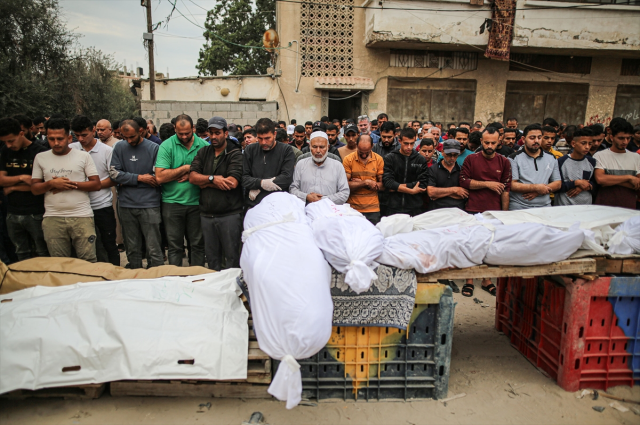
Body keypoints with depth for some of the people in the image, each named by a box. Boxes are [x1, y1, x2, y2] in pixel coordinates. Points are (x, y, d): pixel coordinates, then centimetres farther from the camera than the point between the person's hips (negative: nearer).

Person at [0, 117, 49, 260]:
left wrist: (12, 188, -3)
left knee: (43, 254, 4)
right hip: (13, 213, 5)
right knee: (21, 255, 14)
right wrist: (21, 177, -14)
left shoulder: (39, 152, -8)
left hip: (35, 214, -5)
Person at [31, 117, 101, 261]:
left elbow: (96, 184, -1)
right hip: (53, 219, 2)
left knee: (88, 262, -1)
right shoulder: (40, 158, 10)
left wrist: (71, 184, -11)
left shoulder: (83, 156, 4)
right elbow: (34, 189, 9)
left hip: (82, 217, -2)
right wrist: (52, 184, -9)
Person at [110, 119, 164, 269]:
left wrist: (127, 180, -4)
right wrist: (139, 178, -9)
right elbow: (114, 173, 1)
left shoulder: (154, 147, 0)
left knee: (154, 249, -4)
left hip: (149, 205, -3)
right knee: (132, 249, 12)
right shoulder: (119, 148, 9)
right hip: (126, 206, 3)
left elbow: (158, 177, -7)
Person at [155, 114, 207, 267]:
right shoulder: (167, 146, -3)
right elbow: (160, 177, -12)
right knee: (175, 246, 6)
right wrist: (186, 168, -10)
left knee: (198, 244, 9)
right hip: (173, 202, -1)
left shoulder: (204, 145, 3)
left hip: (196, 202, 2)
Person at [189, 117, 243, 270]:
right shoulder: (203, 152, 12)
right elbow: (192, 177, 0)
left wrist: (204, 182, -6)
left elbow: (232, 183, -17)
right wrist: (213, 178, -16)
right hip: (207, 215, 5)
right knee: (211, 257, 14)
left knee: (231, 258, 1)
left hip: (229, 215, -5)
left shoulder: (235, 154, -4)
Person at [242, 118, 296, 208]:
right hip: (253, 205, 2)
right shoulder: (250, 150, 9)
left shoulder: (286, 150, 1)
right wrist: (261, 183, -16)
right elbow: (243, 178, 4)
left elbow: (287, 178, -10)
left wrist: (257, 188, -10)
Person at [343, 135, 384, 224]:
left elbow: (382, 184, 1)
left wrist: (360, 183, -8)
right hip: (353, 209, -1)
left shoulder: (379, 159, 3)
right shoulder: (348, 159, -3)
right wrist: (366, 182, -14)